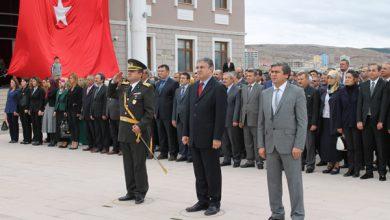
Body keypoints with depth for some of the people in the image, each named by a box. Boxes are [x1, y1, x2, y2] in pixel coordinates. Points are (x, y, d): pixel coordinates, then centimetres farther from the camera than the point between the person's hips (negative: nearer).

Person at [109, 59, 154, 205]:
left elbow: (150, 112, -12)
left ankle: (140, 193, 14)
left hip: (138, 132, -6)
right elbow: (110, 94, 28)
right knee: (128, 164, 13)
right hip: (124, 131, 7)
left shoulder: (146, 89, -9)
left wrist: (140, 126, -22)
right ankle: (131, 192, 23)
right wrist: (114, 82, 9)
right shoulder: (123, 86, 10)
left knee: (139, 165, 2)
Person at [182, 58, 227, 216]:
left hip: (210, 139, -6)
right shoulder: (193, 88, 13)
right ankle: (202, 201, 20)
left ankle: (214, 202, 14)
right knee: (199, 172, 11)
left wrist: (217, 138, -17)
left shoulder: (218, 88, -9)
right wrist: (186, 133, 10)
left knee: (212, 172, 3)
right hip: (194, 139, 7)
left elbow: (220, 115, -13)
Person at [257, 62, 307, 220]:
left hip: (289, 143, -5)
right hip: (270, 144, 5)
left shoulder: (297, 92, -4)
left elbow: (302, 121, -7)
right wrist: (261, 145, 7)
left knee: (294, 181, 0)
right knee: (273, 181, 11)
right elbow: (261, 122, 13)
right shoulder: (265, 94, 11)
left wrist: (298, 145, -14)